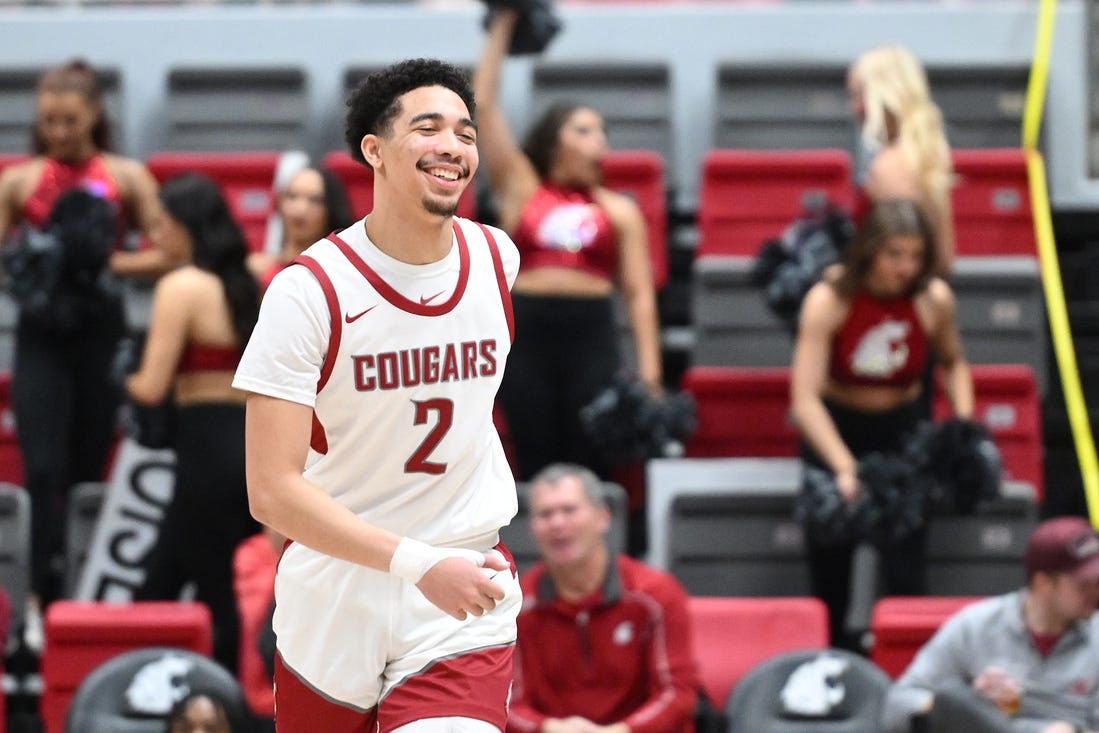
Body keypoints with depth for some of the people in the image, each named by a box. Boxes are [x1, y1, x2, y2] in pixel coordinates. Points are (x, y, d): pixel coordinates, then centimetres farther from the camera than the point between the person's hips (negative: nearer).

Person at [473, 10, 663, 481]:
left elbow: (639, 293, 7)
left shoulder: (619, 210, 11)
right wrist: (503, 26, 10)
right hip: (526, 336, 0)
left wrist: (649, 372, -4)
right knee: (536, 475, 1)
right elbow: (483, 106, 7)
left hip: (592, 339, 0)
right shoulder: (521, 190, 10)